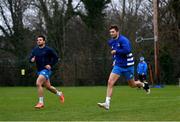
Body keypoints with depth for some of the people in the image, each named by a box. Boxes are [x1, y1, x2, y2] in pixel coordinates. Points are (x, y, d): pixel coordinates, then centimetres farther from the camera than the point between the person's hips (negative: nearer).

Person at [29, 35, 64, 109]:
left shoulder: (48, 50, -7)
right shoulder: (35, 50, 8)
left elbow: (56, 58, -1)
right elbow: (30, 58, 8)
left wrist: (50, 65, -13)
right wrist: (32, 60, -16)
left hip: (46, 70, -7)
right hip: (39, 70, 7)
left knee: (38, 83, -24)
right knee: (48, 87, 15)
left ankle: (41, 102, -17)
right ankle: (59, 94, 43)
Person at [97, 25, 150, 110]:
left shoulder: (123, 40, -18)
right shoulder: (111, 42, 5)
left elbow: (127, 50, -34)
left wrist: (116, 51, -25)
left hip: (127, 66, -5)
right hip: (118, 66, 5)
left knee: (132, 85, 12)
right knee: (110, 82, -14)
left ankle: (144, 85, 46)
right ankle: (107, 103, -16)